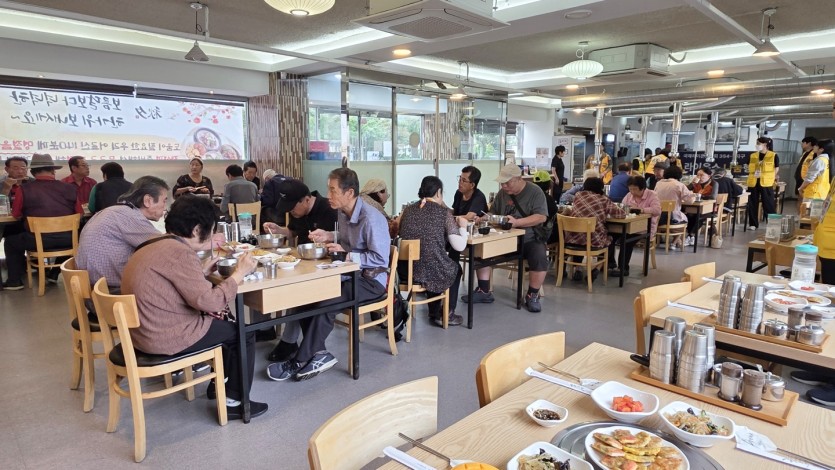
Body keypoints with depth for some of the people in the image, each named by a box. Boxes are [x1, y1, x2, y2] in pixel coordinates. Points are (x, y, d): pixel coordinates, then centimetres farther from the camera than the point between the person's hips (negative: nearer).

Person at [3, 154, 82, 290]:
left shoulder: (23, 189, -5)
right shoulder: (70, 188, 0)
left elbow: (16, 215, 8)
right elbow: (79, 213, 9)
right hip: (67, 239, 2)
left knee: (10, 241, 29)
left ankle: (15, 280, 28)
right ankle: (55, 273, 38)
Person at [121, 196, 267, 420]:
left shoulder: (156, 243, 7)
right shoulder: (179, 252, -24)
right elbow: (209, 301, -25)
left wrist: (202, 271, 8)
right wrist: (240, 273, -15)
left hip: (147, 330, 10)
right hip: (165, 338, -10)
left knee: (224, 324, 24)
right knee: (244, 333, 4)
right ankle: (233, 402, 12)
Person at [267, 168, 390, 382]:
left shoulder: (371, 219, -21)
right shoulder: (344, 212, 6)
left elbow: (380, 258, -22)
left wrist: (345, 254, -23)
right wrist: (329, 236, 5)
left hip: (372, 280, -8)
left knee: (326, 303, -27)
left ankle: (299, 362, -11)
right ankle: (318, 354, -5)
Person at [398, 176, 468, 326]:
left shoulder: (408, 210, 4)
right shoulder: (443, 212, -7)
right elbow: (459, 246, -10)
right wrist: (463, 227, 9)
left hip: (405, 271, 4)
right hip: (432, 272, -4)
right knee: (456, 268, 31)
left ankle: (435, 314, 48)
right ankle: (447, 315, 36)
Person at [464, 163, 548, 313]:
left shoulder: (535, 192, -9)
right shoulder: (502, 193, 7)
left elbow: (542, 217, -19)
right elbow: (493, 213, 13)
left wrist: (517, 222, -33)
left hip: (530, 238, -4)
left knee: (539, 258, -32)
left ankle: (532, 296, -10)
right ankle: (484, 292, -5)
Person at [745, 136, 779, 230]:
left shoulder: (774, 156, -2)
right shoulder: (752, 156, 8)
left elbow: (775, 171, -1)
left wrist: (763, 175, -5)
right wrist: (754, 175, 3)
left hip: (766, 184, -4)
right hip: (753, 183, 4)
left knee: (768, 204, 1)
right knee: (752, 204, 5)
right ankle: (753, 224, 14)